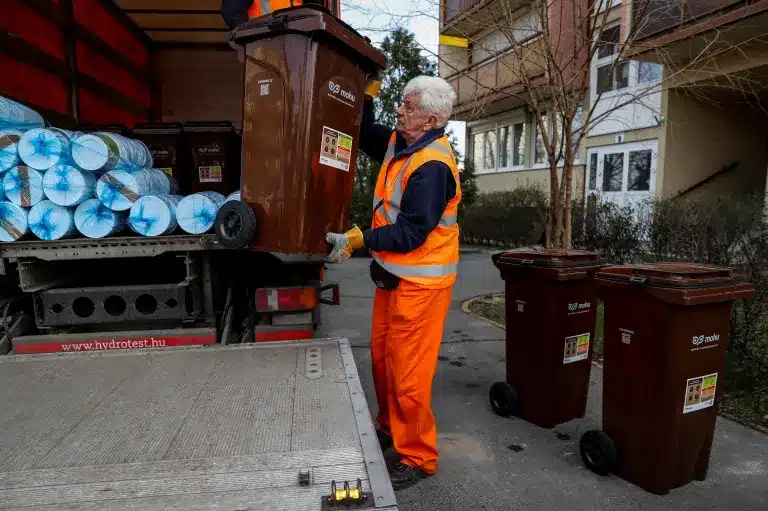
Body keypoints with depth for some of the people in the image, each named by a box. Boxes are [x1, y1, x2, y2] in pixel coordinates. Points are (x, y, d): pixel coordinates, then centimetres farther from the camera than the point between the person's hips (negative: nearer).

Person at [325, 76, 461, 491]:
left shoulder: (432, 166, -22)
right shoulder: (398, 143, 6)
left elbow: (412, 232, -25)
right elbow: (365, 135, 25)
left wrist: (359, 239, -24)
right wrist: (367, 94, 13)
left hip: (420, 281, -9)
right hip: (393, 273, 10)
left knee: (407, 371, -1)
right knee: (382, 357, 19)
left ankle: (418, 457, 17)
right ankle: (390, 429, 40)